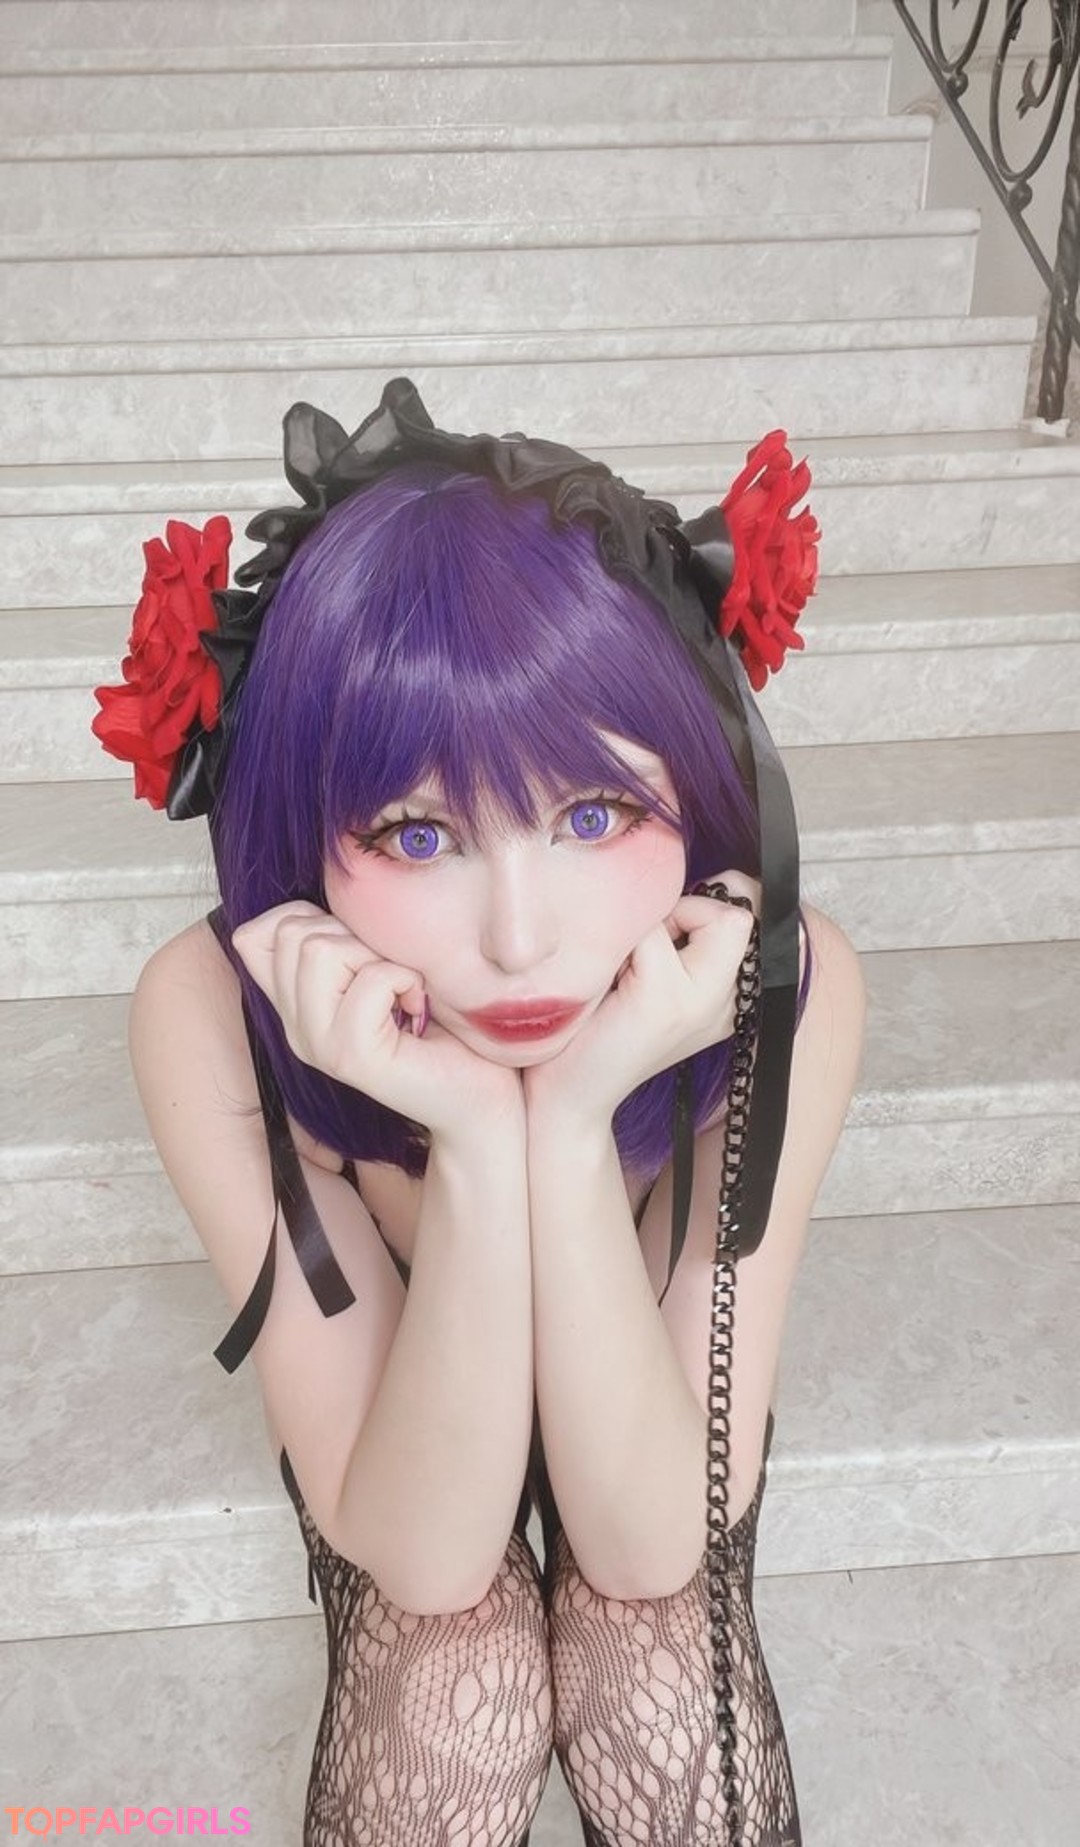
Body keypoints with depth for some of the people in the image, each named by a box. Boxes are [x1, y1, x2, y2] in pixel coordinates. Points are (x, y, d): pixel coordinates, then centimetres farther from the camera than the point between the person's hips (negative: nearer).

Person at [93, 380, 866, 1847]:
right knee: (456, 1689, -26)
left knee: (659, 1688, -23)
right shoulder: (211, 1016, -34)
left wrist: (573, 1123, -44)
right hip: (386, 1398, 0)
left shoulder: (786, 989, -33)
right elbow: (424, 1558, -29)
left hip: (656, 1392, 1)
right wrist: (474, 1144, -46)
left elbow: (647, 1547, -29)